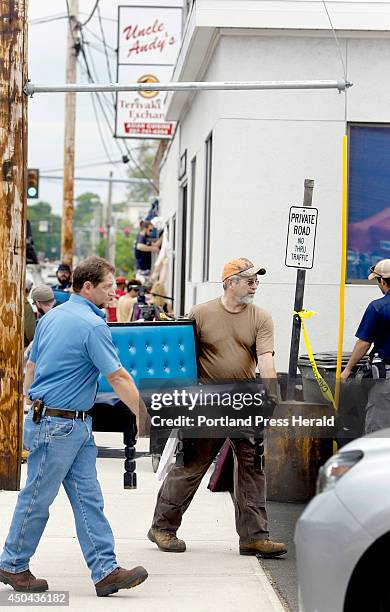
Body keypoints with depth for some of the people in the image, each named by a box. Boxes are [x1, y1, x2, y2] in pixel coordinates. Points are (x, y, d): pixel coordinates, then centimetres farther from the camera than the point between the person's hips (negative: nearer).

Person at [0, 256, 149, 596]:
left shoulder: (51, 317, 12)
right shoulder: (92, 325, -16)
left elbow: (31, 365, 18)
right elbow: (118, 378, -15)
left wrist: (32, 408, 26)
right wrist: (143, 416, -8)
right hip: (59, 424, -9)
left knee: (88, 497, 4)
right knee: (38, 497, 3)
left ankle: (105, 570, 2)